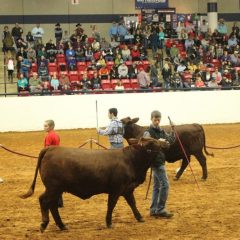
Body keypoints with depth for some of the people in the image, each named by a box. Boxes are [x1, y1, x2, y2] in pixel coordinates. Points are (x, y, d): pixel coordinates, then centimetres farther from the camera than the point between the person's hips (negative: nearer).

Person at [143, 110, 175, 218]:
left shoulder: (161, 131, 11)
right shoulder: (148, 132, -11)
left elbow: (170, 141, 14)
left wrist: (173, 131, 0)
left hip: (160, 160, 8)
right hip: (155, 161, -8)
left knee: (157, 185, 11)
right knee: (165, 184, -11)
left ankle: (154, 210, 17)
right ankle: (160, 209, -7)